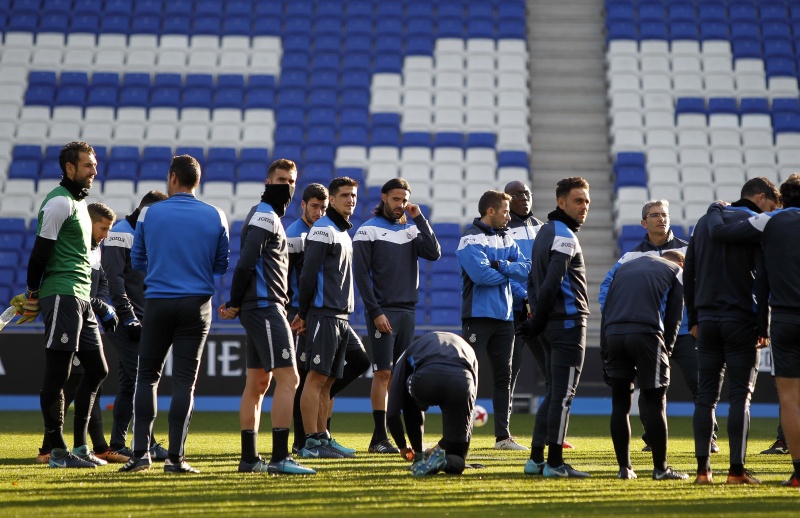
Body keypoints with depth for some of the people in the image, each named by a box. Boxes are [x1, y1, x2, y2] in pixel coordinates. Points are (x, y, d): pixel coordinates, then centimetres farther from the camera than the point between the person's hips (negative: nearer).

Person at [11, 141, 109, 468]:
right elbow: (40, 251, -13)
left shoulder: (78, 202, 20)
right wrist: (33, 294, -8)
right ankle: (57, 451, -4)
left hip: (81, 299, 10)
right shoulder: (59, 202, -10)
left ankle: (80, 446, 15)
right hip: (62, 296, -10)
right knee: (57, 374, -6)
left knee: (97, 369, 10)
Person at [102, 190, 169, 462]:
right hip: (124, 320, -9)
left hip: (141, 321, 9)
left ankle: (118, 444, 11)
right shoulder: (120, 235, -10)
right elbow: (114, 281, -17)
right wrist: (129, 319, -20)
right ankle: (147, 442, -15)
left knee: (129, 382, 8)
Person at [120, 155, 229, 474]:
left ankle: (141, 452, 4)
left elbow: (137, 261, 9)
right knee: (184, 380, 3)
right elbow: (222, 266, 9)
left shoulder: (149, 214, -1)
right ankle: (175, 457, 0)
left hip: (158, 302, 0)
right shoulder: (215, 217, 1)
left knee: (147, 376, 10)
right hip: (197, 304, 0)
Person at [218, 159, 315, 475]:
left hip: (260, 308, 10)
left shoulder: (269, 216, 22)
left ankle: (249, 458, 14)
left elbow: (249, 264, 20)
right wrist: (235, 304, -12)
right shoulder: (265, 216, -10)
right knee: (288, 378, -13)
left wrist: (236, 304, 11)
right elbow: (245, 262, -18)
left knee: (257, 383, 11)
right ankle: (280, 457, -15)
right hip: (265, 307, -10)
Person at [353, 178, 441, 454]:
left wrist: (419, 219, -5)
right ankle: (379, 438, -7)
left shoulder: (412, 229, 12)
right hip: (382, 311, -5)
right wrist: (375, 312, -13)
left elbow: (434, 253, -3)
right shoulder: (368, 231, -2)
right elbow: (361, 274, -7)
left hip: (408, 310, 5)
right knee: (383, 373, -8)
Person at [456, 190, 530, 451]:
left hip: (504, 316, 7)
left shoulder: (507, 239, 14)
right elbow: (481, 274, -21)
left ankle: (503, 435, 13)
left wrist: (500, 265, -14)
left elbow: (526, 268, 3)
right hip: (478, 315, -7)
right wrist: (510, 272, -6)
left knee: (504, 376, 8)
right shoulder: (471, 238, -8)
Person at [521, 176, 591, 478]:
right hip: (568, 323, -9)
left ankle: (535, 459, 13)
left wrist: (537, 317, 12)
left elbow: (534, 280, 18)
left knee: (554, 393, 13)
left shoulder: (545, 232, 18)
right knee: (563, 394, -6)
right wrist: (537, 321, -13)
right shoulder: (565, 237, -12)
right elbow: (551, 283, -20)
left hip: (551, 326, 9)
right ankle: (554, 463, -6)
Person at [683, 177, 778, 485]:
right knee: (741, 395, -1)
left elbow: (688, 275, 15)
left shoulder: (704, 222, 16)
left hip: (707, 320, 5)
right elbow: (761, 280, -9)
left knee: (706, 396, 5)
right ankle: (737, 470, -5)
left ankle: (703, 469, 2)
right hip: (742, 321, -5)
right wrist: (764, 328, -7)